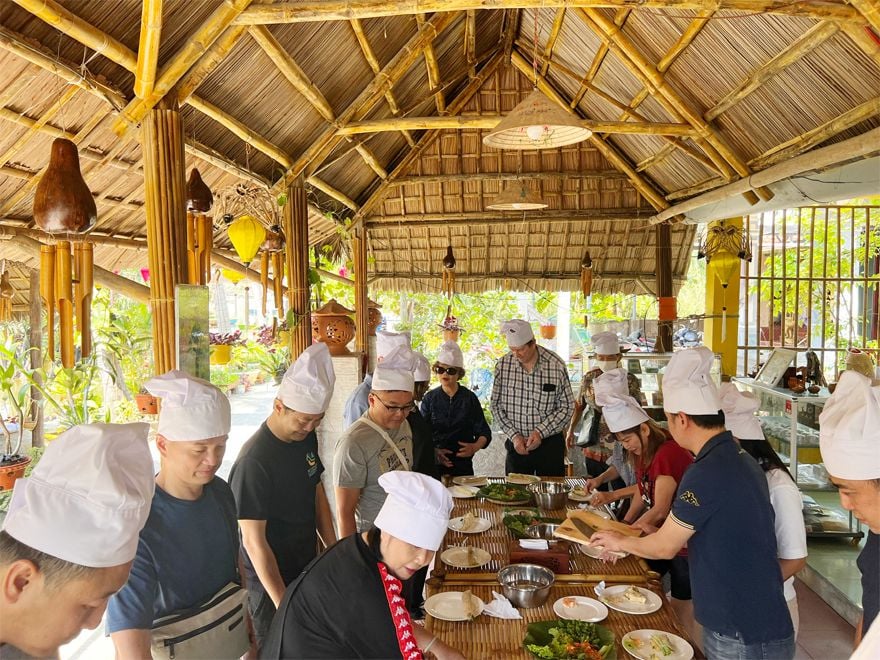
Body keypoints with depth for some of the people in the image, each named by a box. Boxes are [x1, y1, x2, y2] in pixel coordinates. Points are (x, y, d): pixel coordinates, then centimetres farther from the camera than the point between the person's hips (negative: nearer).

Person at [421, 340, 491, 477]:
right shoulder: (430, 398, 3)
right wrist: (433, 451, -17)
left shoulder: (469, 398, 3)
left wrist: (475, 447, -16)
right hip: (434, 464, 0)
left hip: (463, 464, 0)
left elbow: (484, 433, 4)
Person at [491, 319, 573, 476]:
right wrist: (513, 435, -8)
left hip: (549, 444, -1)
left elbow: (566, 407, -4)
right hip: (516, 445, 2)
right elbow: (496, 405, 2)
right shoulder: (503, 365, -5)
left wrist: (540, 432, -15)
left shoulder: (556, 365, -11)